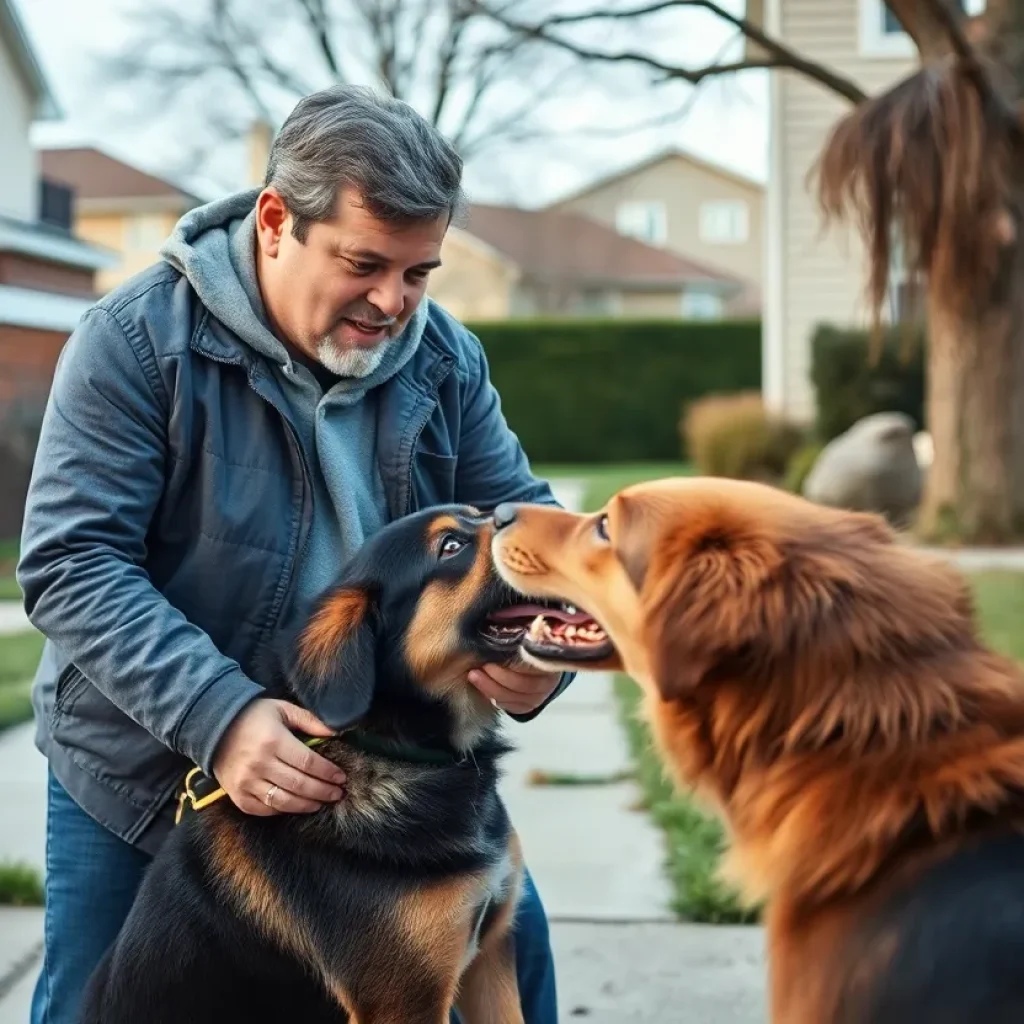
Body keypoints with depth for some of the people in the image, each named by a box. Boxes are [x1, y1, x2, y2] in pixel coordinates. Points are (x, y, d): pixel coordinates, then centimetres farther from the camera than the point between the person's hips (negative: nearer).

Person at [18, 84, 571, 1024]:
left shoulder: (444, 359, -5)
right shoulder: (138, 340, -18)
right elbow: (72, 565, -23)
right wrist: (219, 717, -36)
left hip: (379, 763, 3)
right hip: (143, 775, -3)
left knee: (504, 944, 4)